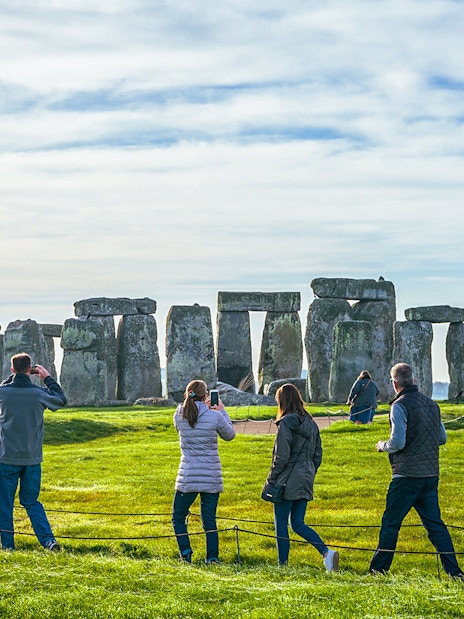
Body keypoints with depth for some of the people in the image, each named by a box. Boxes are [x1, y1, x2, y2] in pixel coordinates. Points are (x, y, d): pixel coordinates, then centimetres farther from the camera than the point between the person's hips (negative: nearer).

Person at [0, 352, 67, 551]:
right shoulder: (39, 393, -8)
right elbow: (61, 399, 13)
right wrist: (48, 378, 19)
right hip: (32, 458, 2)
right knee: (31, 501, 14)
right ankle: (48, 540, 1)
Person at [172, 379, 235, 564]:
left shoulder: (179, 416, -2)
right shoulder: (215, 416, -8)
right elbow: (230, 435, 10)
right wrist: (222, 410, 20)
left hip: (188, 476, 0)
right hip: (212, 476, 0)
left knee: (178, 516, 13)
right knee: (209, 519, 10)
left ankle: (185, 550, -3)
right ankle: (212, 557, 7)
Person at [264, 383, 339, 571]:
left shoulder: (285, 423, -13)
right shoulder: (311, 423, 10)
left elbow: (281, 457, -16)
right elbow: (318, 455, 14)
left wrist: (271, 478, -7)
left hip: (288, 482, -8)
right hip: (305, 482, 8)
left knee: (281, 524, 3)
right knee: (298, 524, 11)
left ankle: (282, 564, 6)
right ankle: (326, 553, -5)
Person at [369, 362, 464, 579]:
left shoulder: (400, 405, -11)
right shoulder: (432, 404, 11)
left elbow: (398, 442, -17)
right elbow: (442, 438, 17)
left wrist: (383, 446, 3)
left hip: (407, 474, -7)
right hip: (431, 474, 7)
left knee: (390, 523, 3)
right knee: (434, 523, 10)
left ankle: (378, 569, 8)